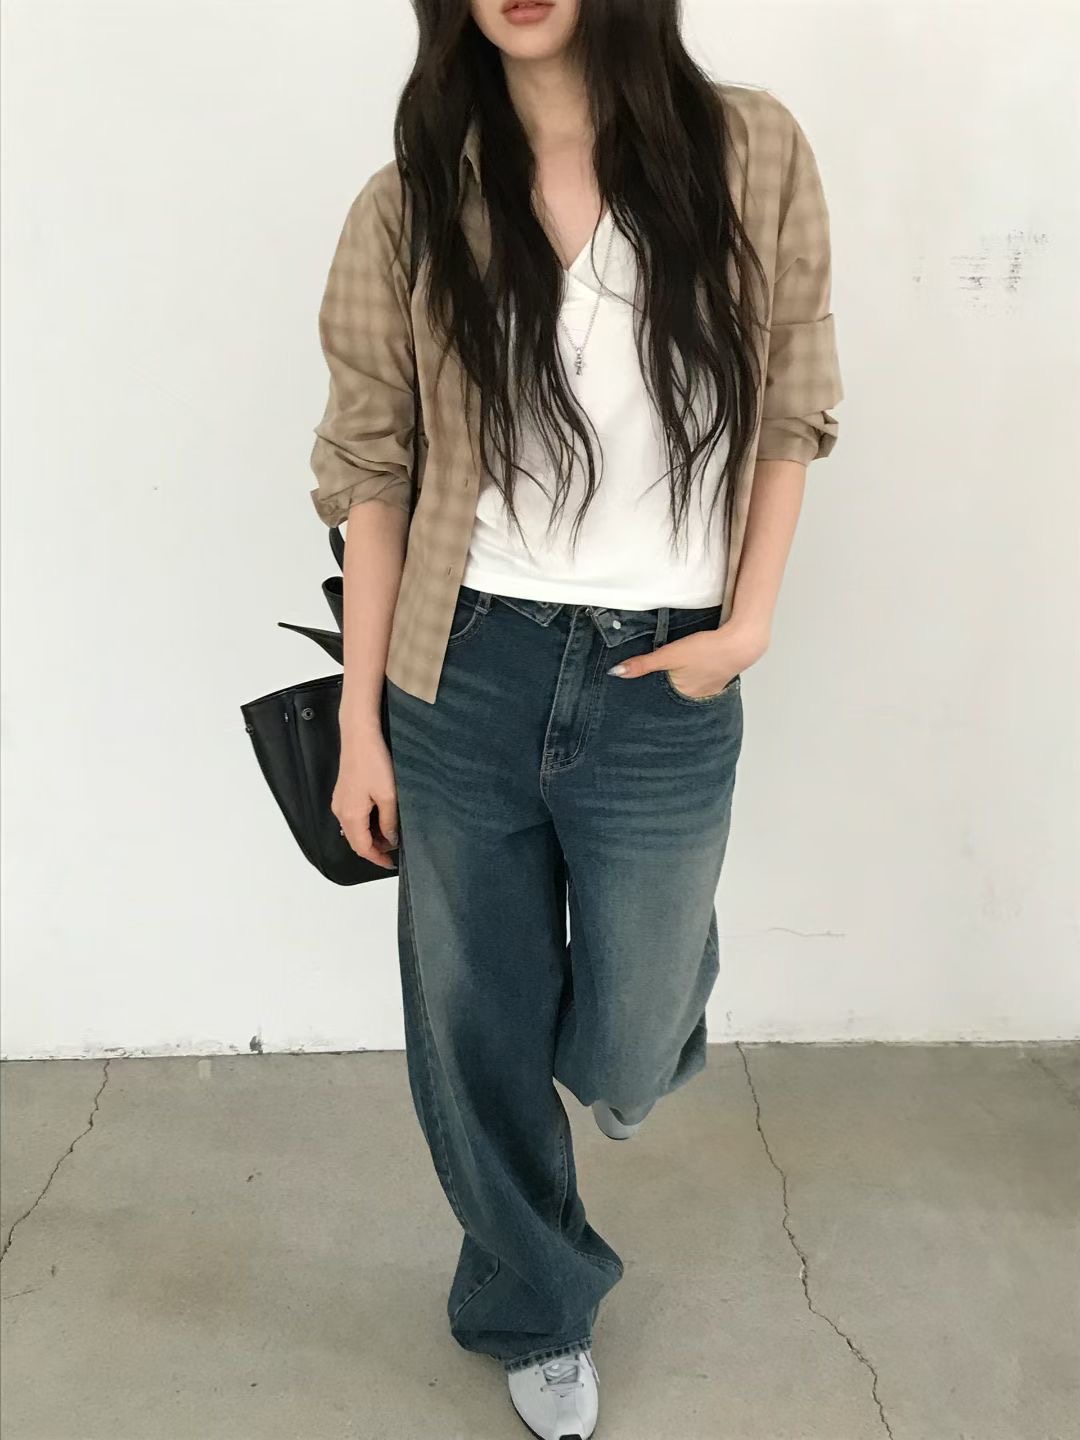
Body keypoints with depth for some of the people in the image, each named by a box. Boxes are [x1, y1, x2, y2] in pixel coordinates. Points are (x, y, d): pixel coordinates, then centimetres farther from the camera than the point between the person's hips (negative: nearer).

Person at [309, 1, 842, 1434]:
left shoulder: (754, 153, -2)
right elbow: (370, 470, 0)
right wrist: (361, 725, -1)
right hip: (463, 676, 1)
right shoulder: (410, 200, -2)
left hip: (664, 690, 0)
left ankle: (656, 993, 53)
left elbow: (791, 414, 6)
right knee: (474, 1038, 13)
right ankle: (538, 1313, 42)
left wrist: (748, 625, -5)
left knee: (621, 1055, 12)